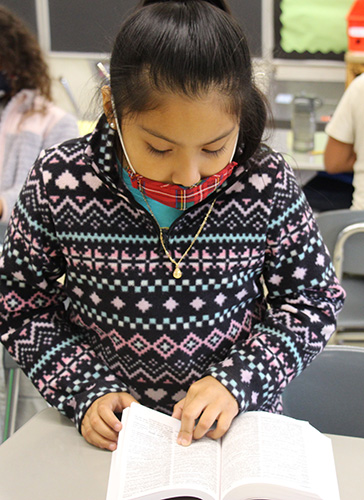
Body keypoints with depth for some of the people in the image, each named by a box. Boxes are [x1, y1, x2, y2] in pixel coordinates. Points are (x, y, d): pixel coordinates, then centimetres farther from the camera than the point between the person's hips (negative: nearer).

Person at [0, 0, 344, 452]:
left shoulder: (268, 185, -11)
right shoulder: (58, 182, -11)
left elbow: (313, 302, 0)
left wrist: (237, 380, -13)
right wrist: (85, 389, -11)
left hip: (234, 427, 0)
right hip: (107, 432, 1)